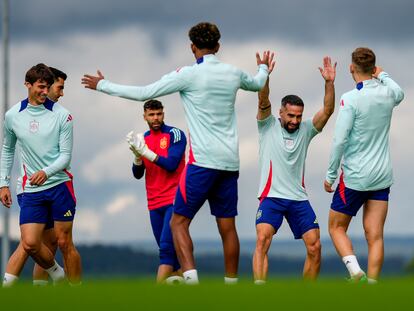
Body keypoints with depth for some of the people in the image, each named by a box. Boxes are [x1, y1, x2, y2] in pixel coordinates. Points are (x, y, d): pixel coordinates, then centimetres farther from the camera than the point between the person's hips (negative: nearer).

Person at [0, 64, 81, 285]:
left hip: (60, 185, -2)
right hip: (31, 190, 2)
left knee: (64, 243, -1)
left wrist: (46, 172, -24)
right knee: (30, 244, -9)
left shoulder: (61, 115, -5)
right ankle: (56, 273, 19)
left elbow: (66, 155, -6)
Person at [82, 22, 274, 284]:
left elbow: (143, 93, -5)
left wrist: (103, 85, 7)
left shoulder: (188, 74, -6)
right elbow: (258, 84, 33)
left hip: (203, 161, -5)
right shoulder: (233, 74, 10)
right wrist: (264, 68, 57)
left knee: (179, 222, -4)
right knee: (227, 226, 9)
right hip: (230, 163, 5)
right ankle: (232, 284, 10)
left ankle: (191, 278, -22)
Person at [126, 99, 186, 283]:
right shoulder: (144, 138, 12)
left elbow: (171, 164, -16)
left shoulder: (175, 134, -4)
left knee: (166, 246, -17)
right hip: (154, 204, 6)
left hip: (174, 200, -6)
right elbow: (138, 174, 9)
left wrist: (146, 151, -21)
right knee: (166, 248, 5)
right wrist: (137, 155, -10)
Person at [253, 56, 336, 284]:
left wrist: (329, 83, -16)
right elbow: (263, 103, -13)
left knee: (314, 247, -2)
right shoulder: (268, 127, 3)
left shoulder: (305, 130, 9)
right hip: (271, 196, -4)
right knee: (263, 239, -24)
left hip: (299, 199, 4)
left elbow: (327, 111, -2)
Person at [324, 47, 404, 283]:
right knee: (375, 236, 3)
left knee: (337, 228, 10)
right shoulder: (388, 93, 1)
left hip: (355, 177, -5)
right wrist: (382, 75, 42)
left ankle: (354, 268, -13)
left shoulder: (351, 99, -15)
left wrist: (331, 175, -8)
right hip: (383, 176, 5)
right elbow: (399, 93, 29)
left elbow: (340, 141, -16)